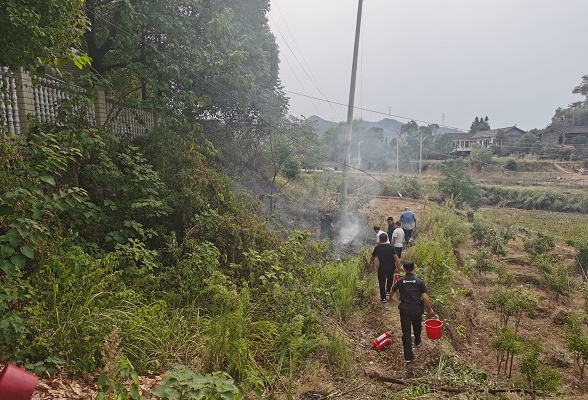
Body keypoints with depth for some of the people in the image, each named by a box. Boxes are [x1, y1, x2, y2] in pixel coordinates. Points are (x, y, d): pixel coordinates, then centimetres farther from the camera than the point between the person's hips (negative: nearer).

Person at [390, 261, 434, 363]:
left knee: (406, 332, 3)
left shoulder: (400, 281, -4)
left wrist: (391, 298, 34)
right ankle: (417, 342, 54)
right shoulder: (419, 281, -7)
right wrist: (429, 309, 3)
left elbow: (392, 291, 13)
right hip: (417, 310, 1)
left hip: (405, 310, -1)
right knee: (417, 327, 29)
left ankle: (408, 356, 4)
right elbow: (425, 298, -11)